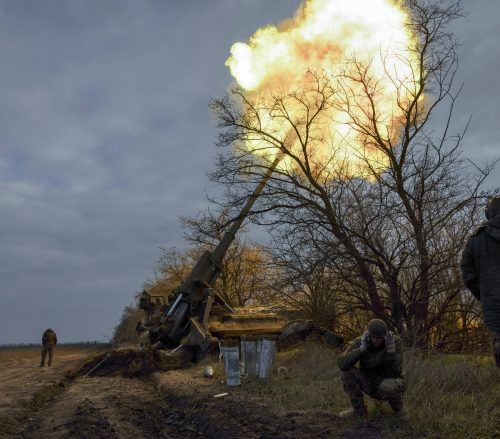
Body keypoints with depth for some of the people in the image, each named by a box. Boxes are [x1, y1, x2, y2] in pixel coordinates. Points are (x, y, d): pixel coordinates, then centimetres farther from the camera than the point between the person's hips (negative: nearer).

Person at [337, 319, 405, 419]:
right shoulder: (360, 342, -17)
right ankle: (359, 410, -4)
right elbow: (342, 364, -31)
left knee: (387, 386, -38)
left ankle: (398, 407, -1)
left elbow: (394, 374, -28)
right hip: (370, 384, 3)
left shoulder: (395, 342, -22)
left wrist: (390, 350, -38)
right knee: (347, 372, -22)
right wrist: (361, 349, -36)